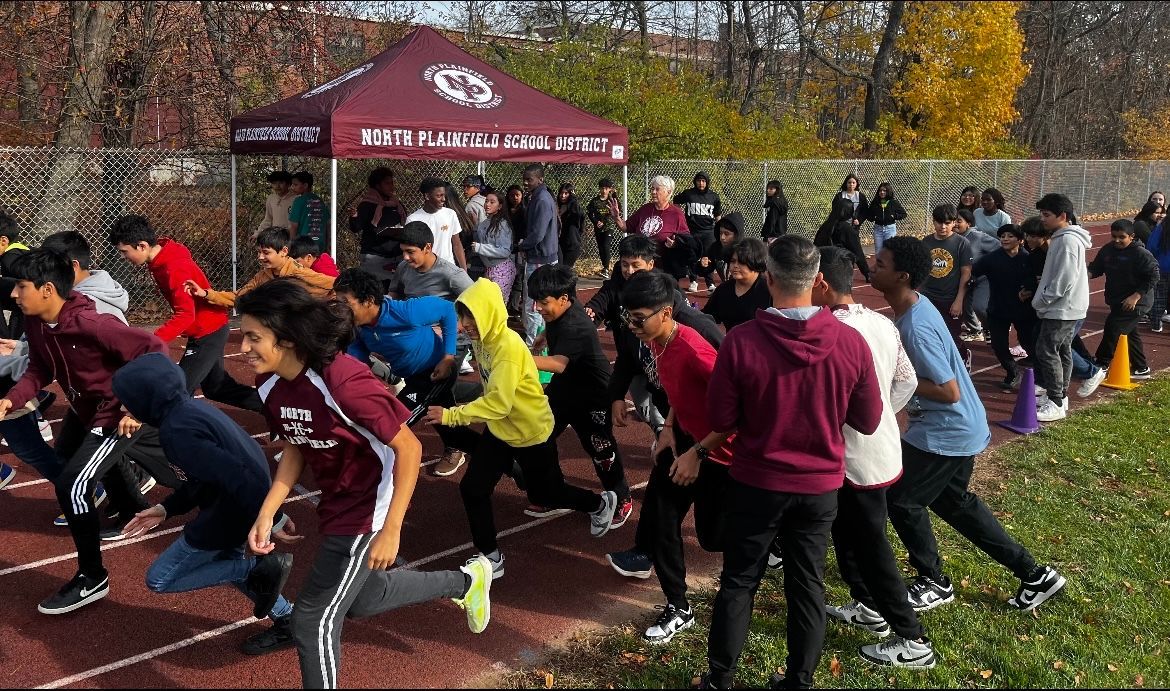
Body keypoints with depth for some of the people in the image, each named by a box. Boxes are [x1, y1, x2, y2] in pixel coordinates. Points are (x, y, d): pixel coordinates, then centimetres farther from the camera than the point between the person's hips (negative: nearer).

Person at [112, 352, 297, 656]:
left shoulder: (176, 431, -24)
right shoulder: (194, 407, 6)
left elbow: (236, 475, -30)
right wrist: (165, 508, 15)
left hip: (232, 513, -9)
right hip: (240, 503, 9)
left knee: (159, 580, 8)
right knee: (224, 562, 32)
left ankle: (260, 569, -1)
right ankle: (287, 622, 32)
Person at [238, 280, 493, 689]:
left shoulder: (343, 382, -33)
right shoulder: (270, 386, -9)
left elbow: (409, 448, -25)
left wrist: (391, 530, -26)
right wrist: (266, 514, -3)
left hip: (368, 508, -8)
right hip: (336, 503, 9)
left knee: (313, 620, -3)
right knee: (361, 599, 27)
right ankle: (466, 582, 47)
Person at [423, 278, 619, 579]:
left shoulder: (509, 346, -32)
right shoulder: (482, 339, -6)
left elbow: (498, 403, -38)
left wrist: (449, 416, -41)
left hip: (532, 432, -7)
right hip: (499, 429, 7)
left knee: (543, 494, 13)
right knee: (472, 488, -3)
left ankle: (601, 504, 41)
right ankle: (490, 557, 13)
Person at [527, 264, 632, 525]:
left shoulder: (576, 327, -35)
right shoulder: (557, 313, -7)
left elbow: (559, 363, -54)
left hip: (593, 395, -9)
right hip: (563, 387, 9)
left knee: (600, 449, 5)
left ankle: (622, 500, 27)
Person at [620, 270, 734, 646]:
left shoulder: (694, 351, -32)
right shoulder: (657, 342, -4)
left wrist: (698, 453, -25)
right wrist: (669, 427, 2)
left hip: (717, 452, -8)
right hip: (684, 440, 8)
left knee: (713, 536, 7)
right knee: (660, 517, 3)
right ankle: (678, 608, 16)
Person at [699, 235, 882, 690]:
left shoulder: (741, 341, -20)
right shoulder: (851, 343, -14)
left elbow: (720, 420, -10)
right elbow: (867, 422, -2)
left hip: (756, 483, -1)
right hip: (821, 485, 1)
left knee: (738, 583, 15)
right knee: (807, 586, 16)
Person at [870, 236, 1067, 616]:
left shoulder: (916, 327, -29)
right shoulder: (912, 307, 1)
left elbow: (949, 392, -27)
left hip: (948, 432, -10)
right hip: (955, 428, 10)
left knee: (900, 499, 3)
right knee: (953, 501, 21)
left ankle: (934, 583, 23)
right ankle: (1034, 574, 28)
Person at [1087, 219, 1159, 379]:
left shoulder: (1141, 254, -16)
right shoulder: (1107, 250, 2)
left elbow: (1153, 277, -16)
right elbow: (1096, 267, 11)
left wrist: (1136, 296, -22)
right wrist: (1087, 274, -13)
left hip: (1135, 302, -8)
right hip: (1116, 301, 8)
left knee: (1113, 328, -13)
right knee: (1131, 333, 16)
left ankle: (1101, 365, -3)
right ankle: (1141, 369, 29)